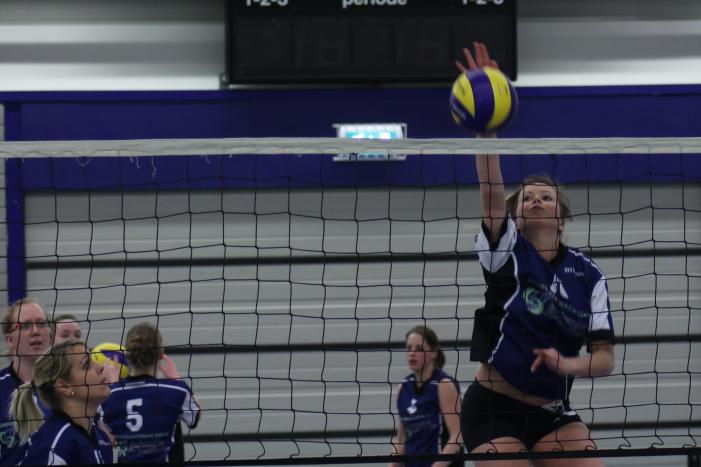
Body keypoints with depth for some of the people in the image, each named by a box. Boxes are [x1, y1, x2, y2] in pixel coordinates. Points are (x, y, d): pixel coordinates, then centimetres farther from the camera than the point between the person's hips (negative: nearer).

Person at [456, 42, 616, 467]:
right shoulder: (507, 251, -3)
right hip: (494, 411, -2)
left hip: (554, 413, 3)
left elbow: (606, 358, 1)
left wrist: (568, 365, -21)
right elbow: (491, 190, -19)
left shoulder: (588, 275, 3)